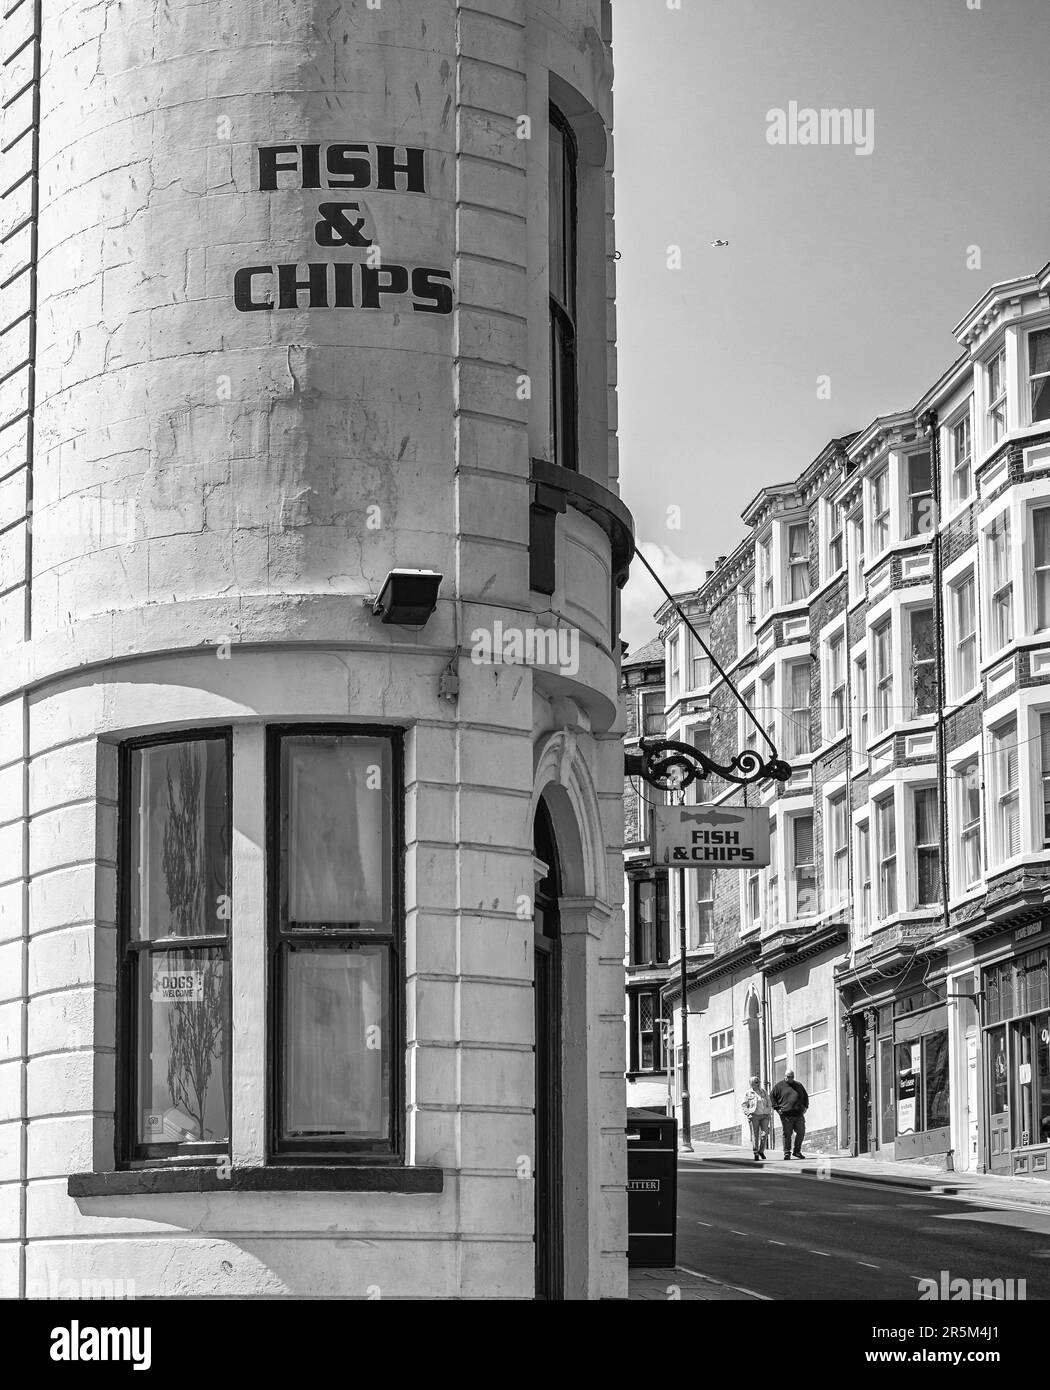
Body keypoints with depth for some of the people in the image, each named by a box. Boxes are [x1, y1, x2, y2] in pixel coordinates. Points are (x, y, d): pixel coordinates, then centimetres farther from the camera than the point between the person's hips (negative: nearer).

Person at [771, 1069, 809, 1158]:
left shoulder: (799, 1085, 16)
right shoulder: (779, 1086, 4)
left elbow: (805, 1096, 29)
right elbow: (771, 1096, 5)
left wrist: (805, 1106, 15)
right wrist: (777, 1108, -3)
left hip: (799, 1114, 4)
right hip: (786, 1115, -4)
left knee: (801, 1133, 1)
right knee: (787, 1134, -2)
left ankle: (797, 1151, 15)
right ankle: (787, 1153, 4)